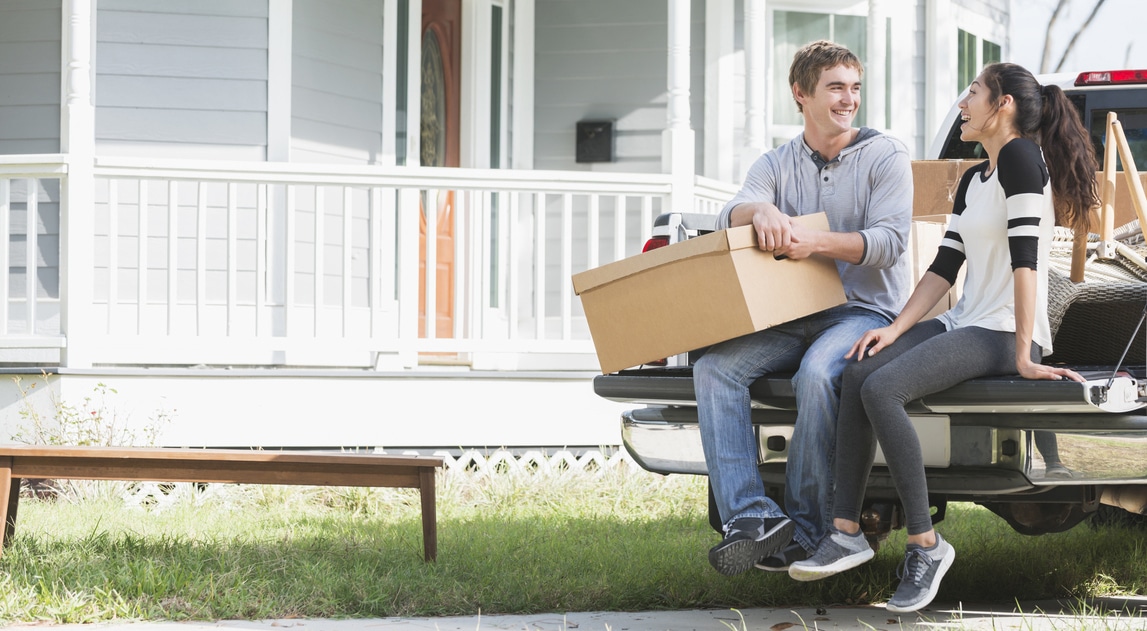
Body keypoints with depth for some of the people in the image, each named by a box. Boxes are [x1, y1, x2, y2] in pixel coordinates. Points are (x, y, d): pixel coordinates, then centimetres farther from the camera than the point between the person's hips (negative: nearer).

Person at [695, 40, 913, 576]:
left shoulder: (886, 156, 4)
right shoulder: (776, 164, 14)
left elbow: (890, 241, -9)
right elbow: (728, 218, -4)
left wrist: (817, 242, -26)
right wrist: (760, 210, -29)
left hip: (864, 310, -4)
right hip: (791, 316, 5)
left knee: (817, 372, -36)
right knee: (713, 368, -22)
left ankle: (805, 527, -26)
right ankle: (751, 516, -32)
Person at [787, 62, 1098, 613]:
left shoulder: (1021, 157, -11)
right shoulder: (973, 181, 19)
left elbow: (1025, 258, -18)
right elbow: (944, 268, 15)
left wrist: (1023, 355, -23)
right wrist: (896, 329, 1)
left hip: (1006, 334, -9)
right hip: (965, 324, 9)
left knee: (882, 389, -27)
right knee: (858, 374, -12)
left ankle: (926, 544, -21)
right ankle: (847, 534, -16)